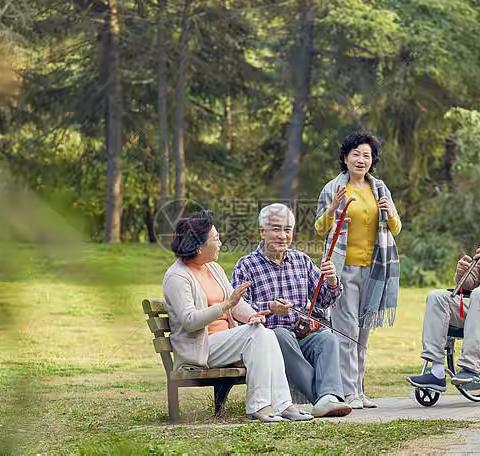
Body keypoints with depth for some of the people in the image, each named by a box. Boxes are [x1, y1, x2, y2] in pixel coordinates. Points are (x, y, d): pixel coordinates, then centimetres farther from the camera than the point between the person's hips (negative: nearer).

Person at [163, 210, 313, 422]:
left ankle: (282, 404, -27)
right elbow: (189, 321, -21)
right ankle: (258, 405, -28)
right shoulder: (177, 277, -10)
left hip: (225, 338, 7)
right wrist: (226, 305, -29)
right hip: (200, 347, -7)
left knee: (266, 334, -20)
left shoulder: (214, 269, 17)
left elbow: (236, 303, 13)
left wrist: (251, 315, -10)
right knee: (255, 333, -26)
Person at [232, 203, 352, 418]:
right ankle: (322, 395, -41)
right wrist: (270, 308, -25)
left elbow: (324, 301, 17)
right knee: (281, 334, -36)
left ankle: (328, 398, -47)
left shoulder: (302, 261, 19)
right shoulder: (245, 267, 3)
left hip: (302, 337, 4)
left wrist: (331, 281, -5)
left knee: (327, 337, -26)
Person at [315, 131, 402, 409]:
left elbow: (396, 230, 16)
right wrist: (331, 211, -14)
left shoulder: (380, 188, 12)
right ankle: (348, 393, -10)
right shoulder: (333, 189, 1)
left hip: (373, 268, 4)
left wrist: (390, 214, -5)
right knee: (347, 329, -10)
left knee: (364, 331, 8)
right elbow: (321, 230, 5)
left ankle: (359, 389, 13)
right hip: (344, 268, -4)